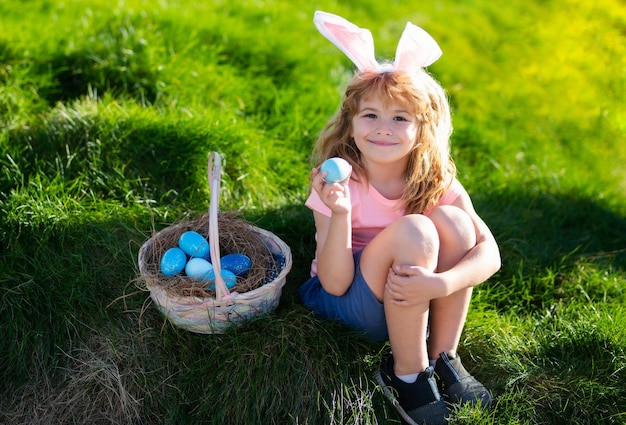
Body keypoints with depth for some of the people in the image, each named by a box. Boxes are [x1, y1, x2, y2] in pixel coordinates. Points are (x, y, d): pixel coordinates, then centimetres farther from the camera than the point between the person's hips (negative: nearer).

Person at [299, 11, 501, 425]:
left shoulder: (436, 182, -11)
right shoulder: (337, 181, -21)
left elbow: (489, 252, -17)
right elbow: (335, 283, -23)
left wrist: (441, 283, -37)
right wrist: (340, 215, -40)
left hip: (410, 298, 4)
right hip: (344, 300, -3)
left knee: (453, 220, -23)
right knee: (413, 232, -31)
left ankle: (444, 358, -9)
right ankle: (406, 374, -14)